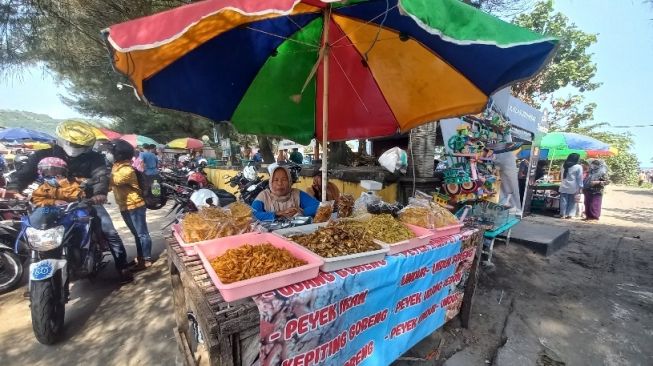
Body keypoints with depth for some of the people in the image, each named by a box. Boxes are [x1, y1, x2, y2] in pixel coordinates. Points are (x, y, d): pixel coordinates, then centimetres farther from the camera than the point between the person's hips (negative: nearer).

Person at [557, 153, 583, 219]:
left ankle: (562, 214, 6)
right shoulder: (578, 167, -6)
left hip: (564, 186, 3)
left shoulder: (564, 165, 7)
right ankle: (569, 214, 5)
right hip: (573, 188, -3)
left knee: (563, 201, 5)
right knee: (571, 201, 5)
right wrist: (580, 187, -1)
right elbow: (580, 178, -4)